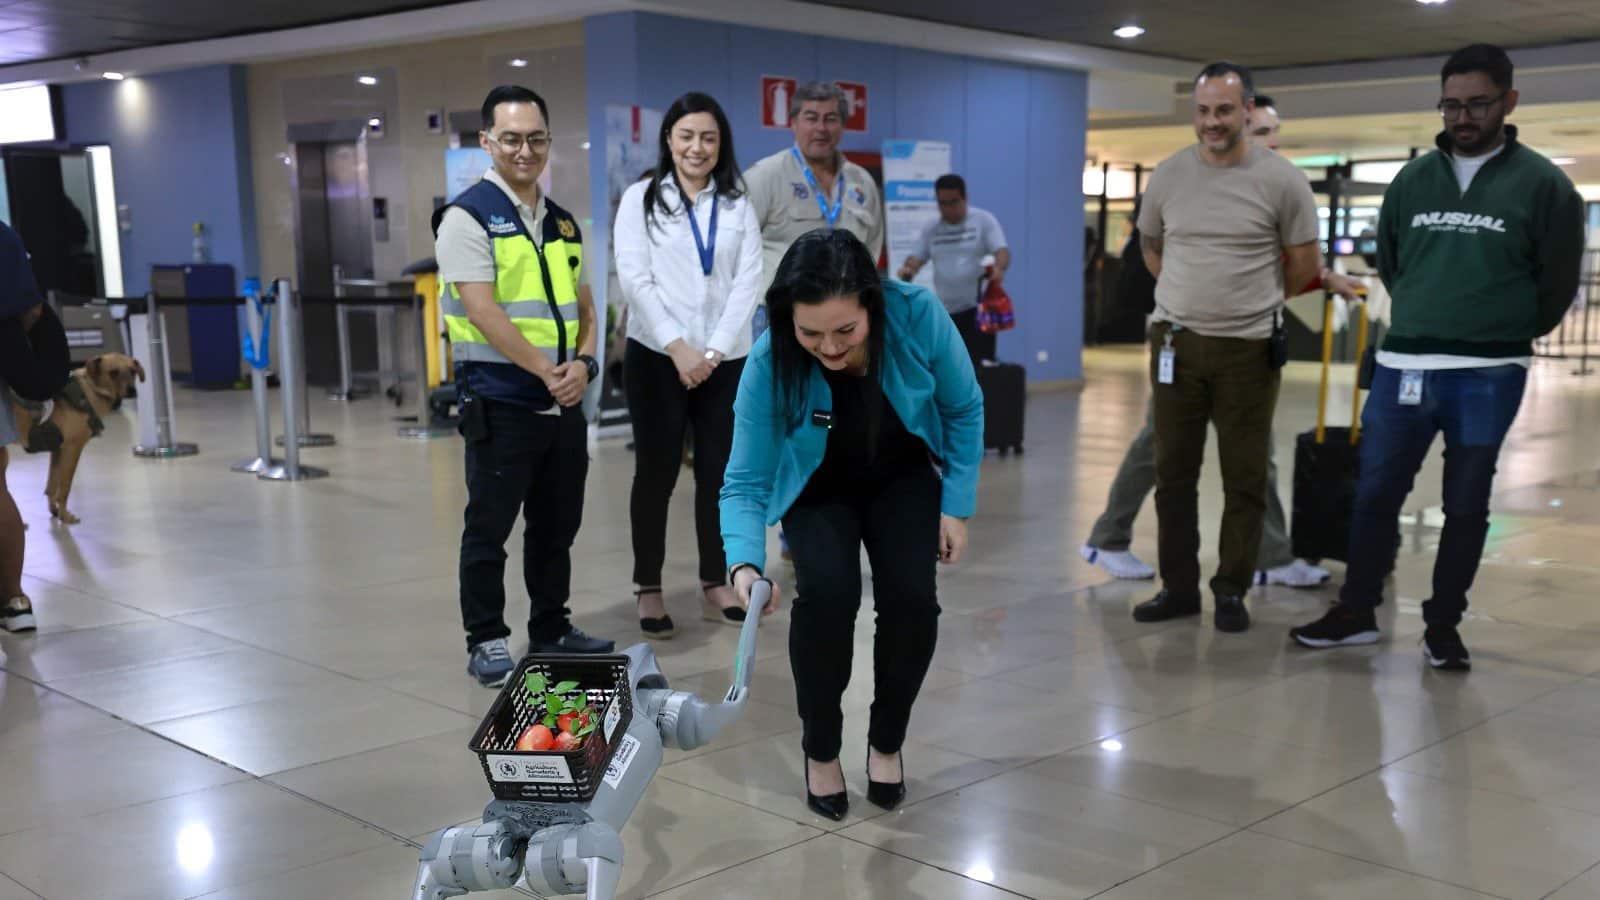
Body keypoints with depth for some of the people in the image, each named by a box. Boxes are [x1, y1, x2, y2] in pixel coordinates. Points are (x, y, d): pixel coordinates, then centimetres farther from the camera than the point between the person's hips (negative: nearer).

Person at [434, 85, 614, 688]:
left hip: (563, 403, 7)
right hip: (499, 403, -7)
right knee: (489, 526, 2)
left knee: (557, 525, 14)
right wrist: (545, 369, -16)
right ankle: (486, 642, 13)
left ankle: (551, 631, 27)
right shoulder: (469, 217, -7)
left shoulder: (562, 222, 15)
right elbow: (484, 311, -16)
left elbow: (583, 303, 16)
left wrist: (581, 361, -3)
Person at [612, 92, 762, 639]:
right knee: (656, 473, 2)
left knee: (719, 472, 6)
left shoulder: (738, 205, 10)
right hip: (657, 356, -2)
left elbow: (748, 281, 1)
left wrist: (714, 350, -10)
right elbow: (635, 279, -6)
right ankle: (649, 590, 9)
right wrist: (678, 348, -15)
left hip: (725, 359, 3)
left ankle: (716, 584, 15)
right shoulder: (641, 199, 2)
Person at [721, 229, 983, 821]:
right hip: (819, 488, -1)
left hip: (902, 478, 1)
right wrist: (744, 562, -44)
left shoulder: (918, 316, -32)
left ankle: (887, 743, 10)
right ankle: (820, 750, 1)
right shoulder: (769, 364, -33)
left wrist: (958, 506, -12)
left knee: (911, 597, -18)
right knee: (826, 593, -24)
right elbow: (745, 482, -27)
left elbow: (964, 409, -13)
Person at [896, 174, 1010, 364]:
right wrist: (908, 269, -14)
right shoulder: (932, 229, 10)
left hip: (978, 308, -4)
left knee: (980, 365, -11)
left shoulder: (984, 220, -1)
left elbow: (1001, 251, -10)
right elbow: (917, 257, 11)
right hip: (945, 311, 4)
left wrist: (999, 267, -34)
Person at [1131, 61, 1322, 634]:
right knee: (1173, 473, 8)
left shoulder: (1281, 180, -6)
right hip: (1175, 343, 3)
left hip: (1249, 347, -3)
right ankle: (1179, 587, 19)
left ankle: (1232, 592, 16)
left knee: (1245, 480, 4)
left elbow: (1304, 264, 3)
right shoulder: (1169, 175, 3)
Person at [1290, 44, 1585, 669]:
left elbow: (1558, 285, 2)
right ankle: (1357, 612, 20)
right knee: (1375, 495, 7)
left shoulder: (1542, 183, -4)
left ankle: (1442, 626, 19)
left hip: (1487, 378, -3)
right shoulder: (1413, 179, 7)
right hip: (1401, 368, 3)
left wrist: (1500, 338, 10)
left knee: (1466, 507, 7)